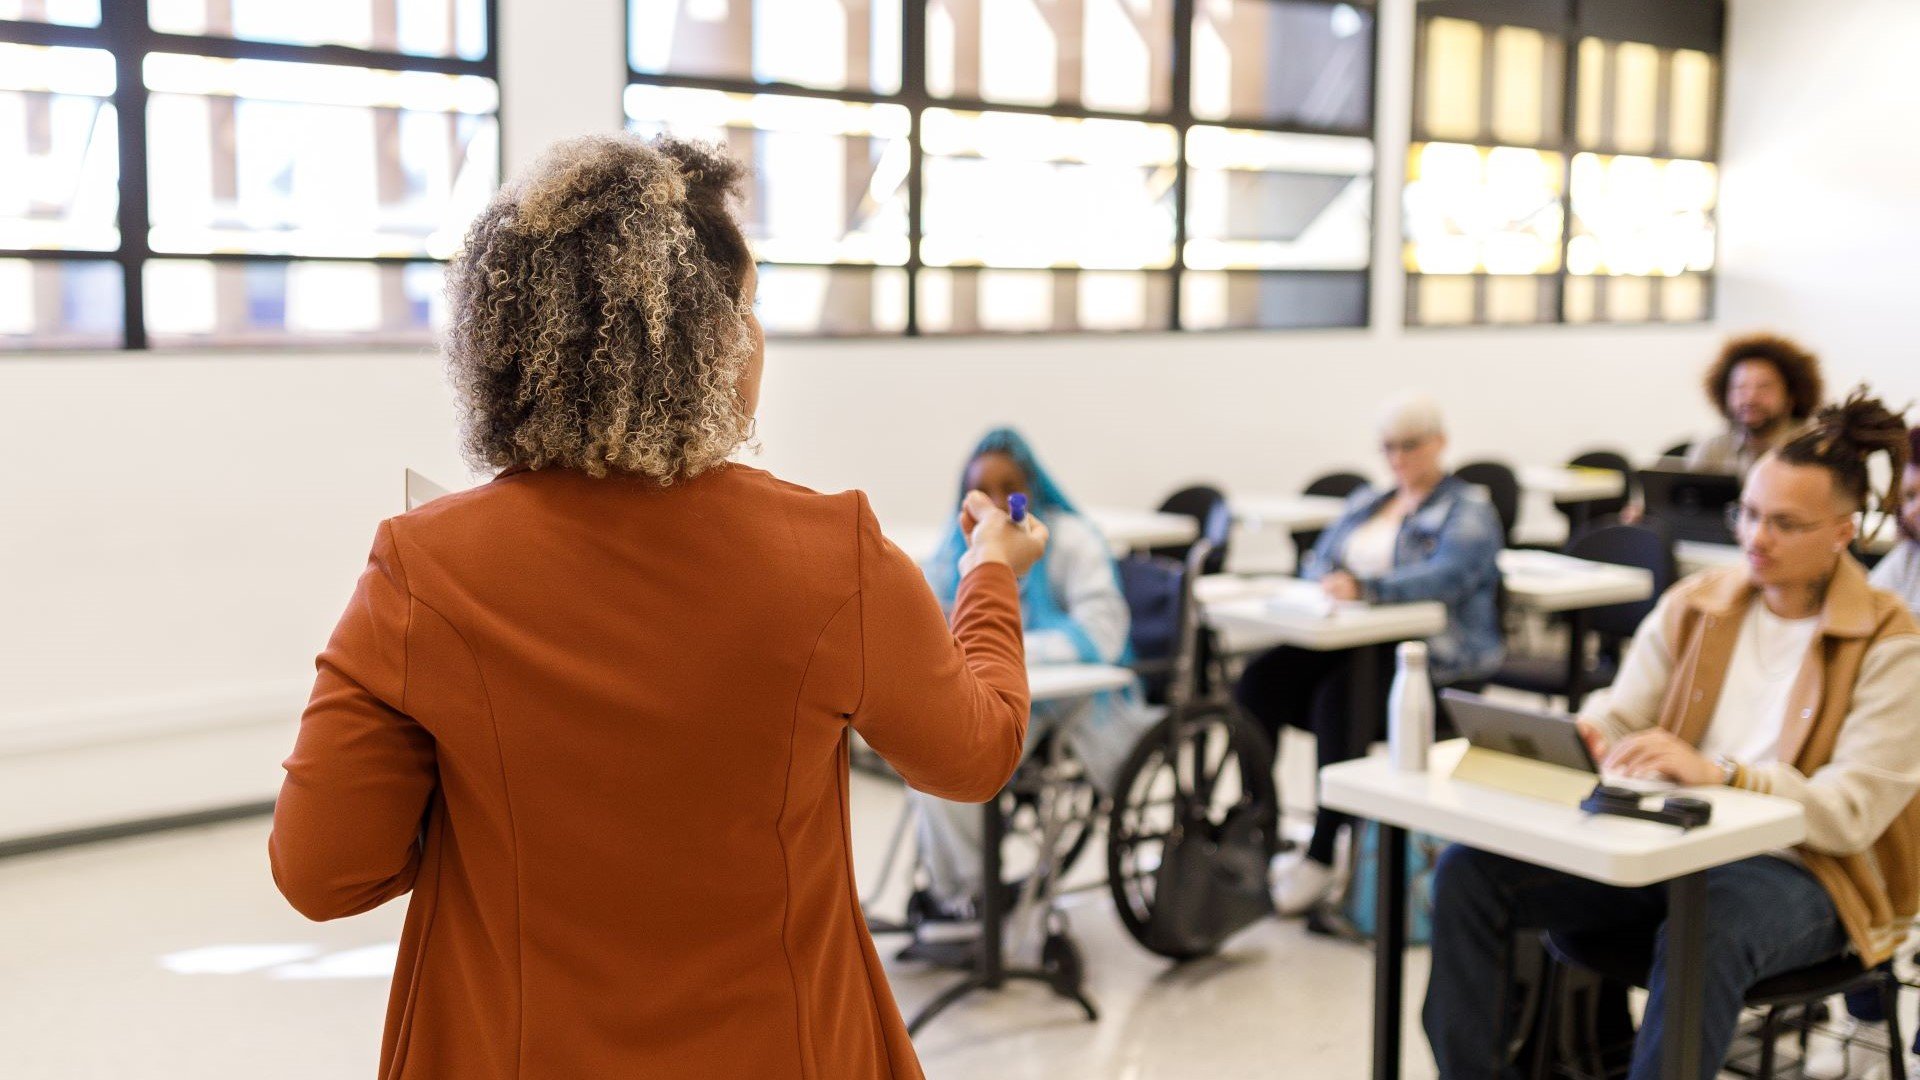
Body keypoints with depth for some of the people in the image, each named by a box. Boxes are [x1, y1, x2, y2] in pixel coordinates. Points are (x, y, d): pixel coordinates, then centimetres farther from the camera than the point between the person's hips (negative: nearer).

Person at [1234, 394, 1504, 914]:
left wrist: (1363, 587, -33)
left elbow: (1446, 577, -19)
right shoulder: (1365, 503, 24)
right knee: (1259, 679, -20)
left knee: (1339, 694, -34)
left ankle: (1322, 857, -26)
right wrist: (1327, 582, -9)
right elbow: (1318, 561, 17)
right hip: (1348, 643, 6)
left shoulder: (1467, 510, 1)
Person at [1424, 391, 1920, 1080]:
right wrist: (1576, 736, -17)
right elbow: (1618, 717, 9)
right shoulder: (1694, 605, 10)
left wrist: (1716, 772, -29)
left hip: (1796, 867, -5)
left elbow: (1851, 814, -14)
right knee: (1467, 871, -16)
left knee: (1703, 938, -41)